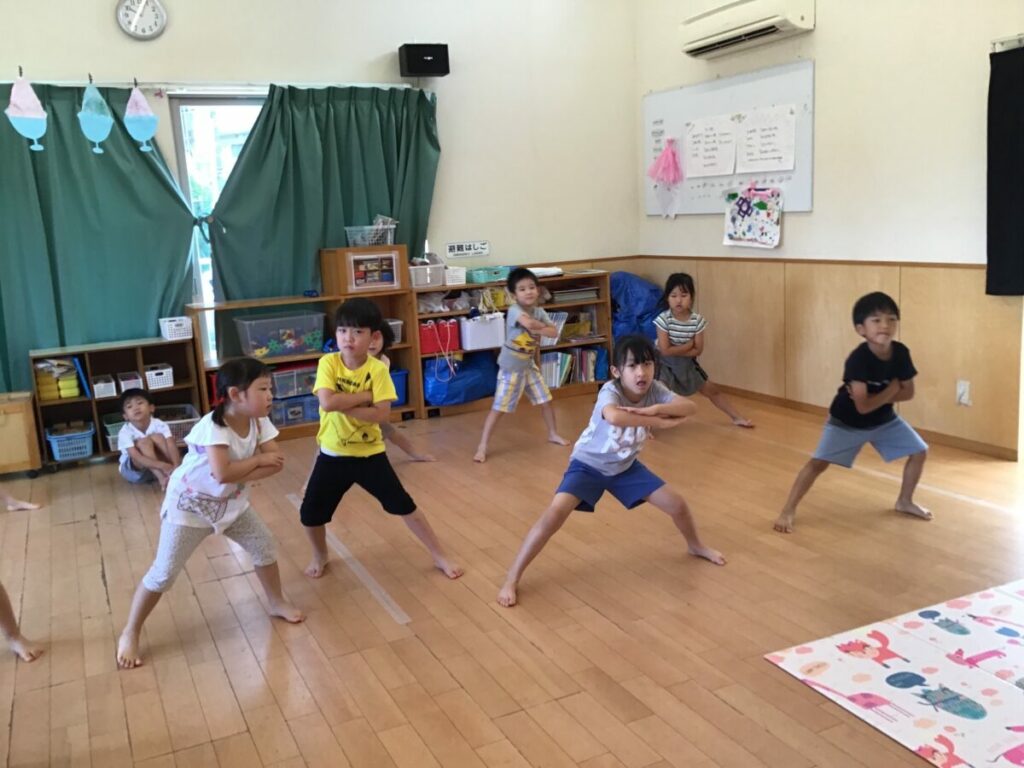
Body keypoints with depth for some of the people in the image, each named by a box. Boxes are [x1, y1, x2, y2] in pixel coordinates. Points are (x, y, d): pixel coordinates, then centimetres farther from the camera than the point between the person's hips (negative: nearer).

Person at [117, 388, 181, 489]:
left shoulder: (159, 425, -17)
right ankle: (162, 479, -39)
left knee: (157, 437, -25)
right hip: (133, 469, -1)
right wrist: (162, 465, -49)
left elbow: (171, 446, -30)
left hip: (156, 462, 2)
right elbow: (136, 457, -35)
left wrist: (176, 466, -49)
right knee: (144, 442, -29)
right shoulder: (125, 432, -23)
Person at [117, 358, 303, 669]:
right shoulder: (214, 426, -32)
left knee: (265, 546, 8)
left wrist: (242, 472, -28)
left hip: (231, 502, 6)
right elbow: (223, 473, -41)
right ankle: (130, 634, 15)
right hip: (190, 504, -6)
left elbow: (277, 462, -16)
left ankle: (277, 603, 30)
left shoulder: (258, 421, -12)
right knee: (163, 574, -2)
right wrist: (258, 460, -27)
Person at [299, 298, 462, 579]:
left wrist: (343, 405, -24)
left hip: (369, 453, -1)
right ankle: (320, 556, 40)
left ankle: (439, 556, 17)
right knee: (310, 514, 9)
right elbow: (327, 402, -26)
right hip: (332, 455, 2)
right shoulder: (328, 363, -11)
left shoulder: (378, 369, -13)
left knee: (404, 506, 2)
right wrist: (364, 396, -20)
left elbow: (382, 414, -21)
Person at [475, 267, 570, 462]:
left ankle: (553, 434, 36)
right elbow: (528, 323, -42)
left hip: (529, 366, 7)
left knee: (545, 400, 14)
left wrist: (537, 330, -24)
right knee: (498, 408, -6)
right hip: (510, 368, -7)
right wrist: (542, 325, -21)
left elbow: (554, 332, -9)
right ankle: (482, 446, 0)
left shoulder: (539, 312, 0)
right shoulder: (514, 310, -22)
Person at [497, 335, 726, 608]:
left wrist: (656, 409, -41)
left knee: (677, 505, 6)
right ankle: (512, 578, -15)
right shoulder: (610, 391, -33)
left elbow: (691, 407, -25)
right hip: (589, 464, -5)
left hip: (625, 465, 6)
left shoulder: (654, 389, -15)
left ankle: (696, 546, 41)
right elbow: (613, 416, -56)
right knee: (555, 513, -26)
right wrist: (657, 422, -46)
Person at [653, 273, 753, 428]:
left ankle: (736, 417, 29)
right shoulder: (663, 319, -22)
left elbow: (698, 350, -10)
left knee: (712, 390, 13)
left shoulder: (697, 320, -13)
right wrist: (688, 345, -18)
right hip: (665, 365, -4)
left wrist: (676, 350, -20)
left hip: (687, 364, 4)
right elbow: (665, 350, -24)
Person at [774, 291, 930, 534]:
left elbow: (908, 392, -7)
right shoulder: (858, 359, -32)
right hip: (846, 422, -6)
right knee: (818, 462, -14)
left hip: (884, 420, 6)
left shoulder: (901, 353, -16)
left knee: (919, 451, 5)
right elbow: (863, 406, -33)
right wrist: (891, 390, -20)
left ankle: (905, 501, 28)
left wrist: (874, 397, -22)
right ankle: (788, 511, -6)